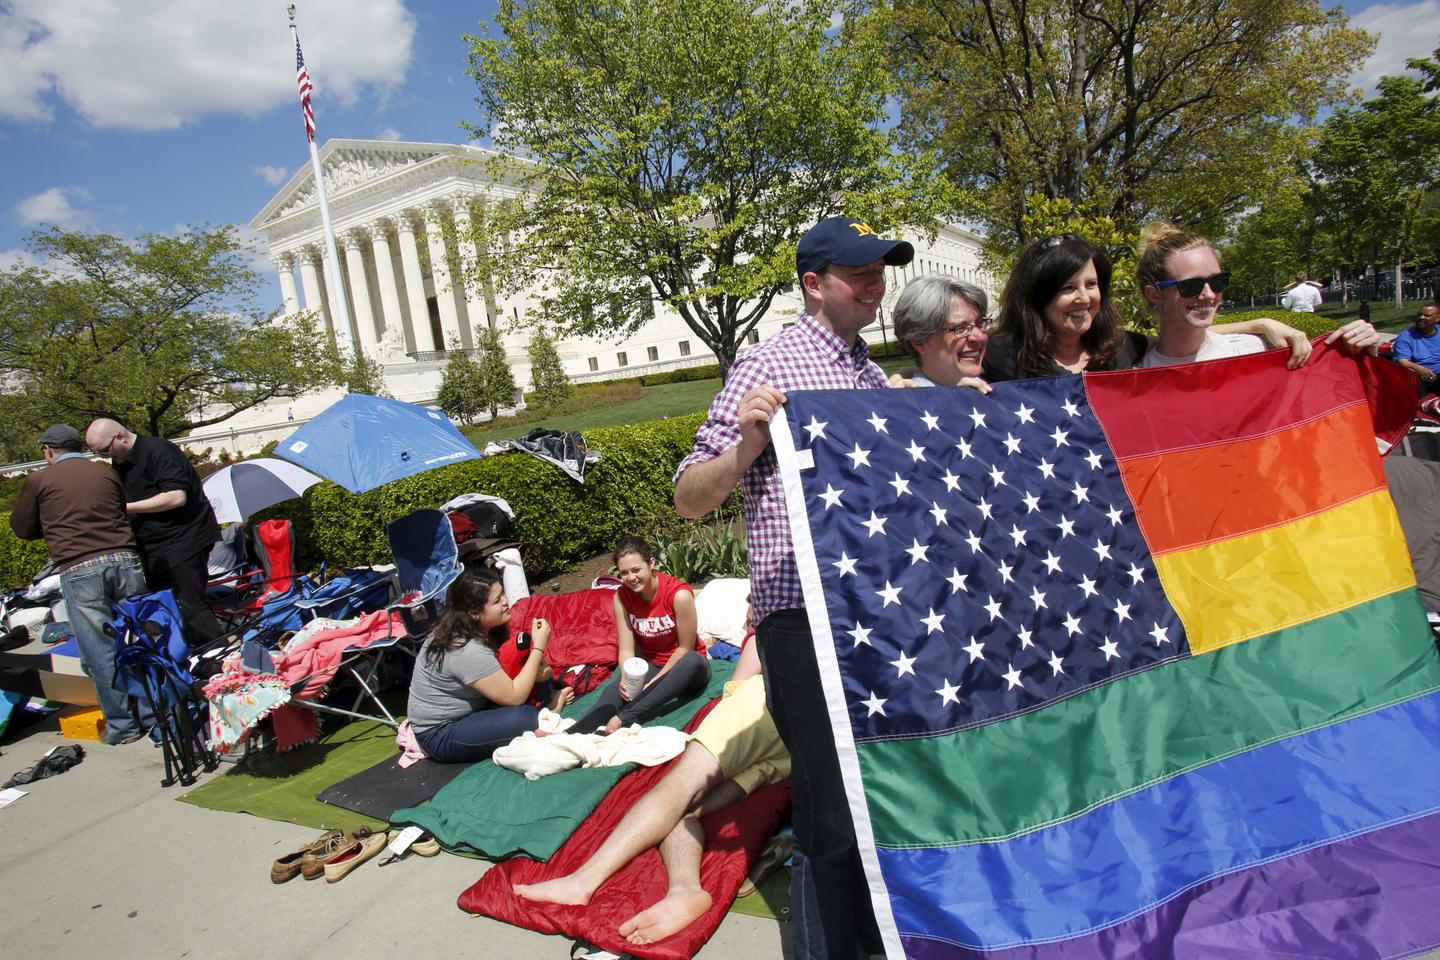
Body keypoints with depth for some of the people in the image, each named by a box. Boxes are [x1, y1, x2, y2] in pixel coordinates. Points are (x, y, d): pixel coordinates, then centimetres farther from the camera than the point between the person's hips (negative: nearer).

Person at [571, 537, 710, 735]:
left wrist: (655, 681, -18)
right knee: (616, 691, -30)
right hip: (649, 665, 3)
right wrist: (626, 678, -30)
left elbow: (685, 648, -14)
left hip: (680, 668, -3)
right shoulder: (622, 596, -8)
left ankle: (624, 718, -45)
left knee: (694, 661, -39)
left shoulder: (679, 594, -22)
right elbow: (626, 649, -10)